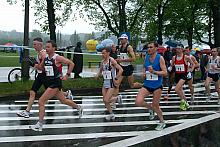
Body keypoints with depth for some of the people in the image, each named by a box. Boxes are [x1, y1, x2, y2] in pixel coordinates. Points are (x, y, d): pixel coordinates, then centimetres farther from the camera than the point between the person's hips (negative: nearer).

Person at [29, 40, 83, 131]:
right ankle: (78, 108, 47)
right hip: (49, 82, 8)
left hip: (56, 83, -8)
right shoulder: (46, 58, 6)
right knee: (63, 101, 24)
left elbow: (71, 63, -11)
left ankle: (39, 125, -7)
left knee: (41, 102, -14)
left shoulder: (57, 58, -14)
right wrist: (36, 65, 1)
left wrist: (67, 75, -12)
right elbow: (41, 67, 21)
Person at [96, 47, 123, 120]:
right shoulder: (102, 62, 9)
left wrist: (116, 79, -19)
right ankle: (111, 114, 22)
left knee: (106, 100, -14)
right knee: (105, 100, 6)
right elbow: (100, 70, 25)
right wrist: (97, 75, 4)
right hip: (105, 82, 8)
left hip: (112, 83, -8)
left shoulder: (112, 60, -13)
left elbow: (121, 70, -18)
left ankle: (117, 98, 13)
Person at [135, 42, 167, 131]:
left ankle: (162, 122, 29)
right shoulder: (146, 57, 5)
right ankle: (151, 108, 16)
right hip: (147, 84, 4)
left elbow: (165, 72, -12)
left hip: (157, 85, -4)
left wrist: (154, 71, -25)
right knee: (138, 102, -15)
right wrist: (144, 73, -2)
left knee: (155, 105, 4)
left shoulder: (160, 58, -9)